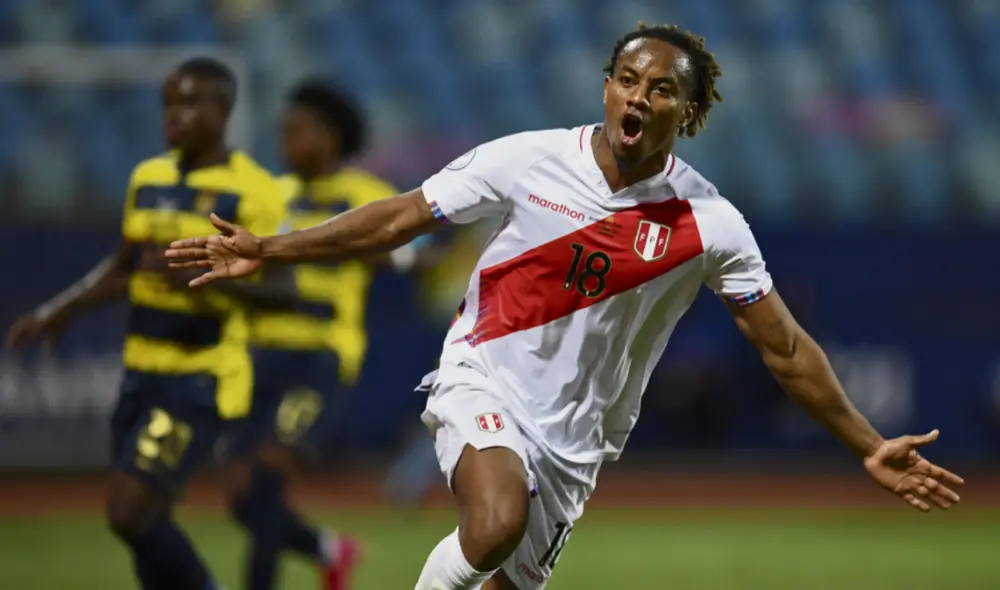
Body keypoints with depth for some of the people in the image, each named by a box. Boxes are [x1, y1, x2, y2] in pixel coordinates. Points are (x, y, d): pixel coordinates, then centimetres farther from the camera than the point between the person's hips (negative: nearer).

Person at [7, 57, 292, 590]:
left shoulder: (251, 191, -11)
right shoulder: (148, 177, 10)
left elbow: (281, 288, -14)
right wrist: (59, 311, 15)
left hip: (202, 381, -7)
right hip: (142, 373, 7)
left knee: (130, 512, -16)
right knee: (145, 525, 7)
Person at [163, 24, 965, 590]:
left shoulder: (709, 225, -9)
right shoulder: (528, 161, -11)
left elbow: (785, 349, -2)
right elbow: (400, 220, -3)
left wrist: (869, 448, -3)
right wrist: (266, 251, -6)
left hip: (574, 432, 2)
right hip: (484, 379, -2)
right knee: (496, 525, -34)